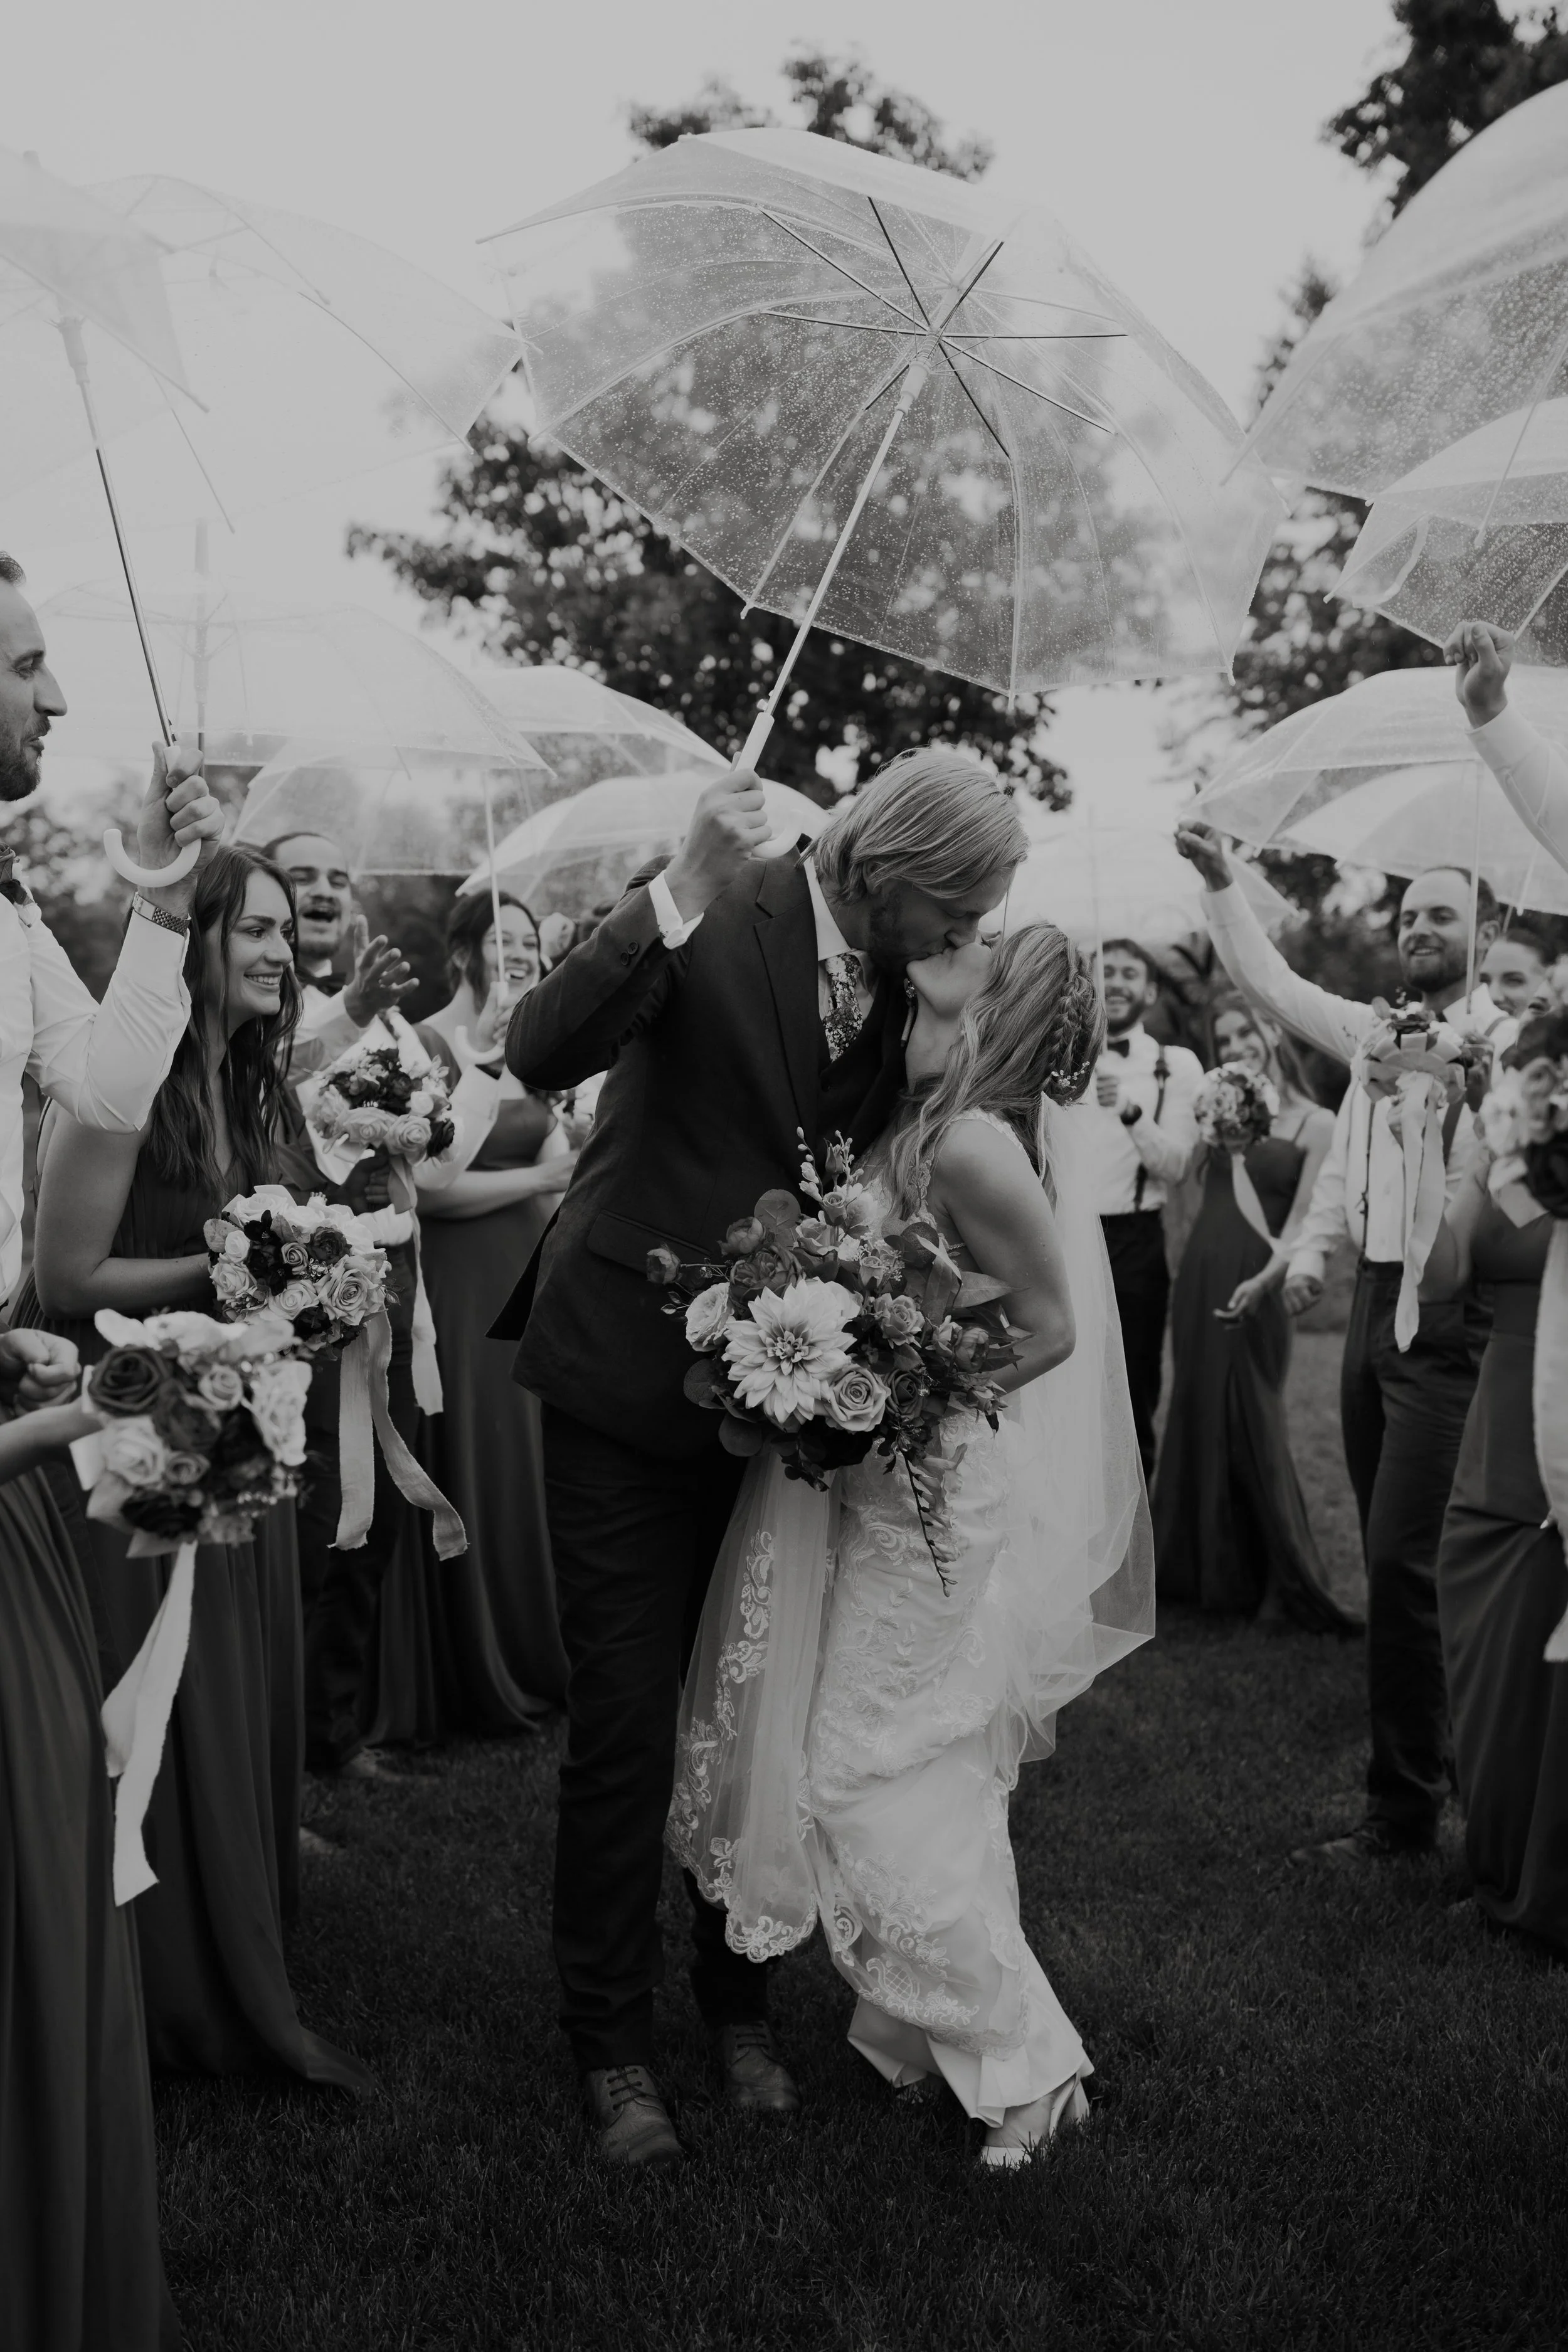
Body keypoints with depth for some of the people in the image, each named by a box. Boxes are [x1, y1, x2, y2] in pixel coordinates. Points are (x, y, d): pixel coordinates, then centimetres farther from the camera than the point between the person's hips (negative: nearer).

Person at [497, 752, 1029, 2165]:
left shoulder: (892, 979, 3)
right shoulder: (722, 919, -15)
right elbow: (541, 1054, -29)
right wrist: (686, 889, -38)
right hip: (631, 1374, -5)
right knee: (626, 1728, 0)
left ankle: (739, 2004, 32)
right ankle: (611, 2041, 18)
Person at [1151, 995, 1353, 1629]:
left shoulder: (1315, 1123, -3)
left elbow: (1301, 1223, -10)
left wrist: (1265, 1278, -23)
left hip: (1253, 1286, -5)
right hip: (1198, 1277, 5)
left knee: (1250, 1428, -1)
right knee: (1197, 1419, 12)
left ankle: (1283, 1582, 13)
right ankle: (1206, 1569, 27)